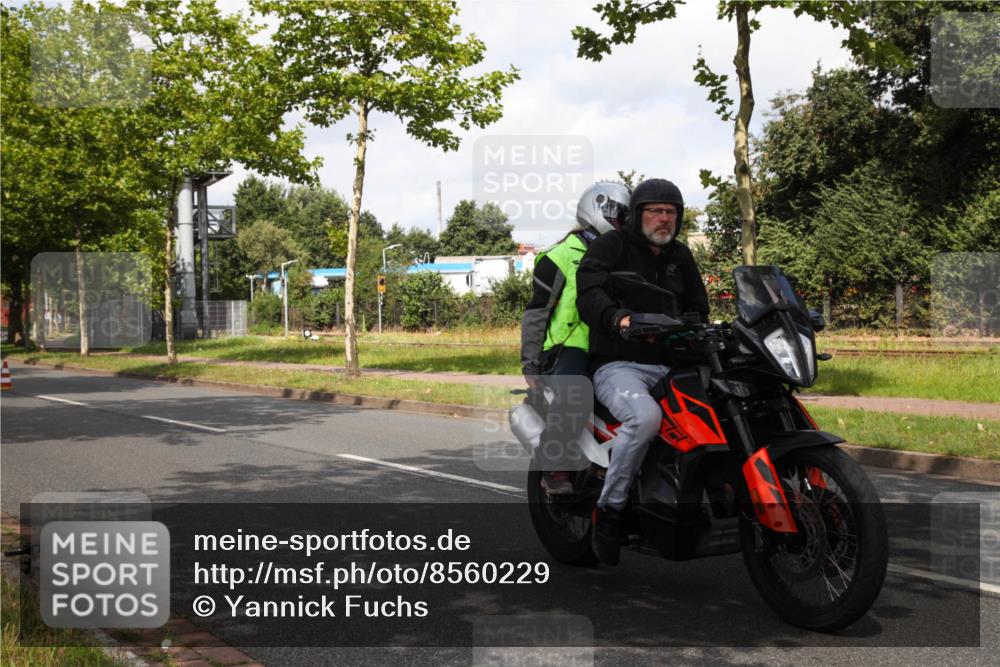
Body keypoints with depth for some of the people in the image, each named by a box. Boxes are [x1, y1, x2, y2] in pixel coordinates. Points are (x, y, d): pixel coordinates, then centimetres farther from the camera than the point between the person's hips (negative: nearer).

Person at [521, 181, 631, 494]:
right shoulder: (562, 256, 0)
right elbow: (536, 311, -2)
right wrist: (530, 364, -6)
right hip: (569, 346, -7)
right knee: (574, 395, -36)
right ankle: (552, 467, -24)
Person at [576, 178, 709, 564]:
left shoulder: (680, 256, 20)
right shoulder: (609, 247, 0)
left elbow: (697, 308, 26)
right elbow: (589, 294, -17)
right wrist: (621, 318, -38)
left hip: (669, 366, 6)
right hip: (618, 366, -6)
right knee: (645, 417, -36)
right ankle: (609, 508, -21)